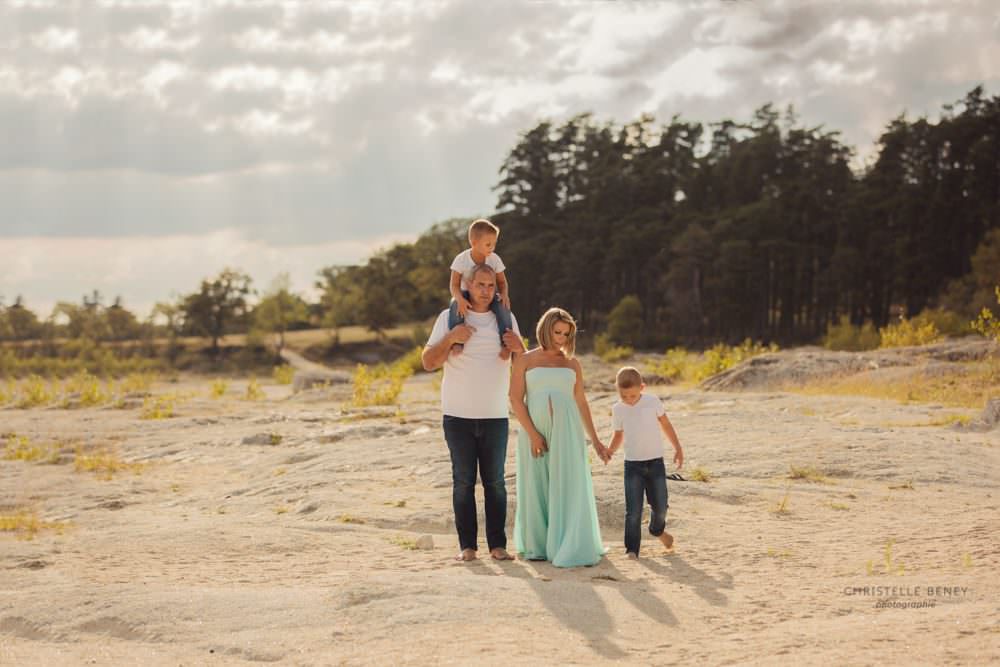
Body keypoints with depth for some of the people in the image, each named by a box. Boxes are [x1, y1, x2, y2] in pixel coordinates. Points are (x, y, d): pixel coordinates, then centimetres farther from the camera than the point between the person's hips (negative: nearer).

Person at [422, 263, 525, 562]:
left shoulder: (505, 319, 9)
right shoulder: (449, 318, 2)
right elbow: (429, 362, -3)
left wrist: (518, 349, -13)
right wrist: (450, 338, -19)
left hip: (495, 415, 2)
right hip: (458, 415, -1)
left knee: (495, 481, 1)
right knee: (463, 481, 1)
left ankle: (498, 545, 4)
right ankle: (467, 545, 4)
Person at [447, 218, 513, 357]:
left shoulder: (495, 259, -7)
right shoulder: (461, 259, -14)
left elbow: (502, 282, 0)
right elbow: (454, 284, -14)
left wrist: (504, 294, -24)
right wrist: (460, 299, -35)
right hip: (467, 294, -2)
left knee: (503, 307, -31)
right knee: (455, 305, -37)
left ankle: (506, 342, -24)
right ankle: (456, 341, -34)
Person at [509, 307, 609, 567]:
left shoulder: (572, 364, 12)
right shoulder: (525, 360, 4)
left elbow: (581, 403, 15)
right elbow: (516, 399, -4)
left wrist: (595, 440, 11)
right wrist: (533, 435, -13)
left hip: (566, 431, 1)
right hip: (535, 431, -1)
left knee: (569, 486, -6)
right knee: (537, 487, 5)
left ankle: (571, 549, -6)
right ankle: (537, 545, 19)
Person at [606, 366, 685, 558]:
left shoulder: (653, 402, -5)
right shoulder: (618, 410, -2)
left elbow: (666, 425, 8)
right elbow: (618, 435, 9)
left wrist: (678, 448, 8)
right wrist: (610, 450, -11)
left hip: (655, 462, 0)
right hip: (632, 465, 0)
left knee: (660, 506, 8)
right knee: (633, 510, -8)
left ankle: (658, 530, 40)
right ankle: (632, 549, -2)